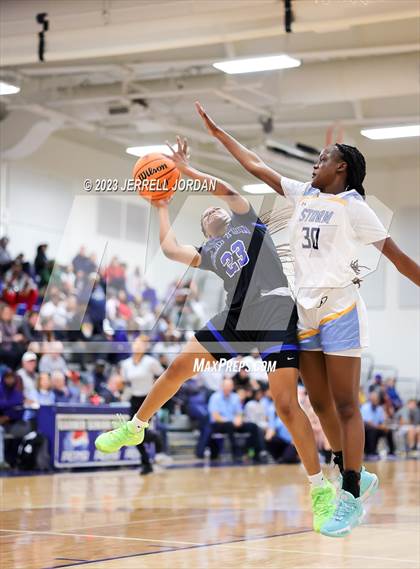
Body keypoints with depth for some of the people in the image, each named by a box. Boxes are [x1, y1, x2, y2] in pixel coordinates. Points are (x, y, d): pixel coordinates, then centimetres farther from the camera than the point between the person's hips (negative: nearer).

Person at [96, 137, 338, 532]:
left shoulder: (247, 221, 17)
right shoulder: (209, 252, 24)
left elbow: (226, 189, 2)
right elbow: (169, 249, 15)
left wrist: (186, 169, 10)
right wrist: (163, 208, 31)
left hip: (276, 312, -5)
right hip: (236, 317, 5)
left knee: (285, 403, -13)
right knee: (178, 368, 7)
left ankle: (320, 489, -5)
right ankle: (134, 428, 29)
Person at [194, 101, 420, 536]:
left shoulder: (352, 205, -4)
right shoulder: (302, 194, 13)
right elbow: (256, 166, 17)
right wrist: (217, 132, 18)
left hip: (339, 310, -6)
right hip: (304, 311, 7)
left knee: (345, 405, -6)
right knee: (320, 403, 10)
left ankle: (351, 497, -4)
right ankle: (355, 475, 23)